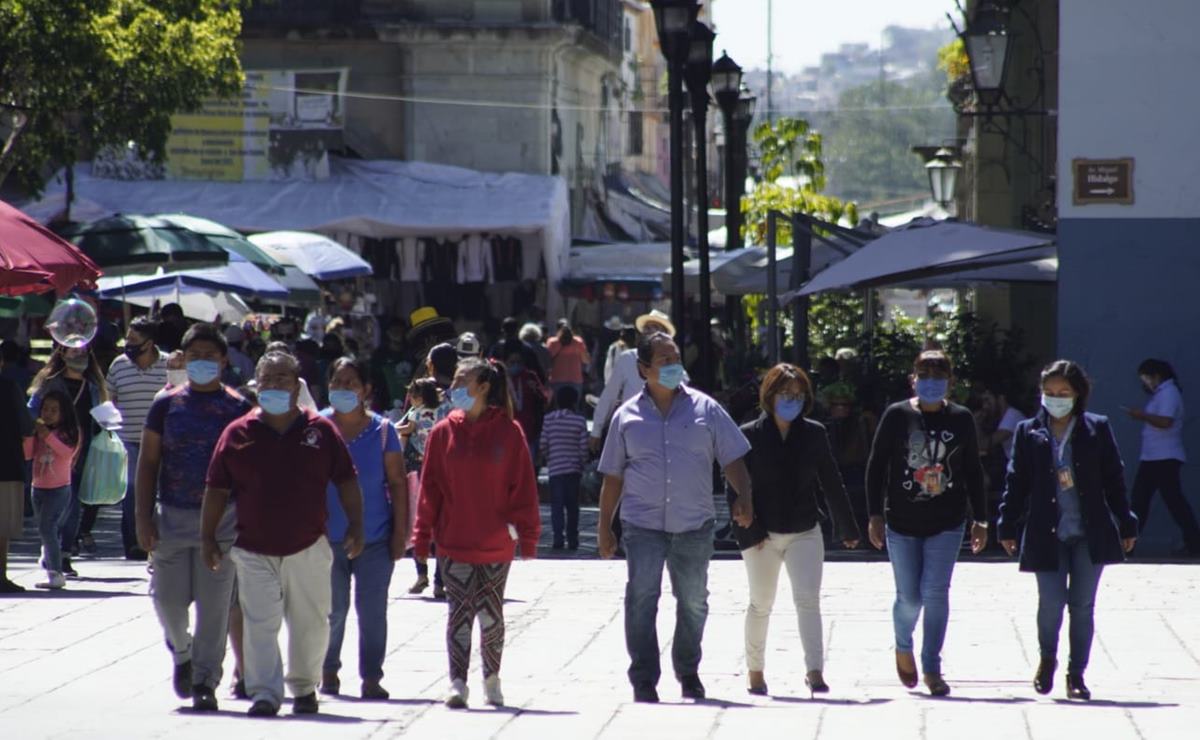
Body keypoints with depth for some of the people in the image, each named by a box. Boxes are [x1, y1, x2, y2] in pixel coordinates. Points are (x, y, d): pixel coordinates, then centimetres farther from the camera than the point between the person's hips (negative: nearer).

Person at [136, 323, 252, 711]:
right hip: (172, 516, 1)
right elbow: (148, 462, 7)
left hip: (223, 518, -1)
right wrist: (143, 516, -1)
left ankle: (205, 681, 2)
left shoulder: (237, 408, 3)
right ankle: (182, 653, 31)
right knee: (169, 598, 2)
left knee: (215, 604, -3)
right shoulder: (167, 405, 6)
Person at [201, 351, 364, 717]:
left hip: (308, 548, 1)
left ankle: (304, 687, 26)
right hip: (254, 550, -1)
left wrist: (355, 525, 0)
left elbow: (346, 481, 8)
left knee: (310, 624, 9)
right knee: (259, 624, -8)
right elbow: (216, 490, 5)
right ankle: (265, 692, -5)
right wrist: (208, 537, 2)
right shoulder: (238, 434, 0)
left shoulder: (321, 431, 2)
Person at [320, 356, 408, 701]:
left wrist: (400, 532, -1)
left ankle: (371, 676, 8)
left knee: (372, 610, 1)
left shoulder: (382, 430, 1)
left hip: (375, 539, 0)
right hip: (328, 537, 0)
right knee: (333, 609, 6)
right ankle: (328, 671, 22)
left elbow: (397, 483, 3)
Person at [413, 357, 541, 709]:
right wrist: (423, 536, 1)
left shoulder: (508, 432, -2)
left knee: (491, 613, 8)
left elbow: (523, 485, 0)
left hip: (496, 544, -1)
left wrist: (527, 534, -2)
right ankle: (457, 682, -6)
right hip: (454, 542, 1)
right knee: (459, 611, -4)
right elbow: (430, 487, 4)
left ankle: (492, 678, 24)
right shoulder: (443, 432, 3)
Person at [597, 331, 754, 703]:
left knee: (694, 601, 10)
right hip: (643, 524, -1)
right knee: (641, 598, -11)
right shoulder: (628, 416, 6)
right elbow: (613, 476, 11)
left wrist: (743, 498, -9)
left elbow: (733, 459, 7)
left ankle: (688, 673, 28)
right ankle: (644, 680, -8)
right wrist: (604, 527, 9)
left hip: (695, 525, 1)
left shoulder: (704, 409, 6)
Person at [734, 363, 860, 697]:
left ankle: (815, 671, -16)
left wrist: (847, 528, 13)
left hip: (805, 532, 1)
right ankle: (755, 671, 24)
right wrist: (748, 530, -13)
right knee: (761, 604, 10)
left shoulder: (814, 434, 2)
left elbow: (831, 482, 9)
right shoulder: (750, 436, -5)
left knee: (808, 599, -11)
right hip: (762, 534, -1)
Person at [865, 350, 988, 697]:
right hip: (902, 522, -1)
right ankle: (903, 649, 32)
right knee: (909, 596, 2)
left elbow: (973, 472, 10)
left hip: (946, 524, 1)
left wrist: (980, 520, 9)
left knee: (936, 593, -8)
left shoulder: (961, 419, 3)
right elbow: (876, 466, 1)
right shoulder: (896, 416, -2)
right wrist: (875, 515, -4)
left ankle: (932, 667, 2)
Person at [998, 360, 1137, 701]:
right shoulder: (1029, 433, 5)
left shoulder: (1097, 429, 4)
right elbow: (1016, 482, 7)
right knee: (1051, 602, -7)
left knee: (1082, 605, 2)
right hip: (1047, 533, 0)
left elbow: (1114, 479, 7)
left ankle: (1077, 673, 14)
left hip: (1090, 533, 0)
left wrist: (1126, 525, 7)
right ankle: (1047, 658, 21)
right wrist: (1008, 526, 4)